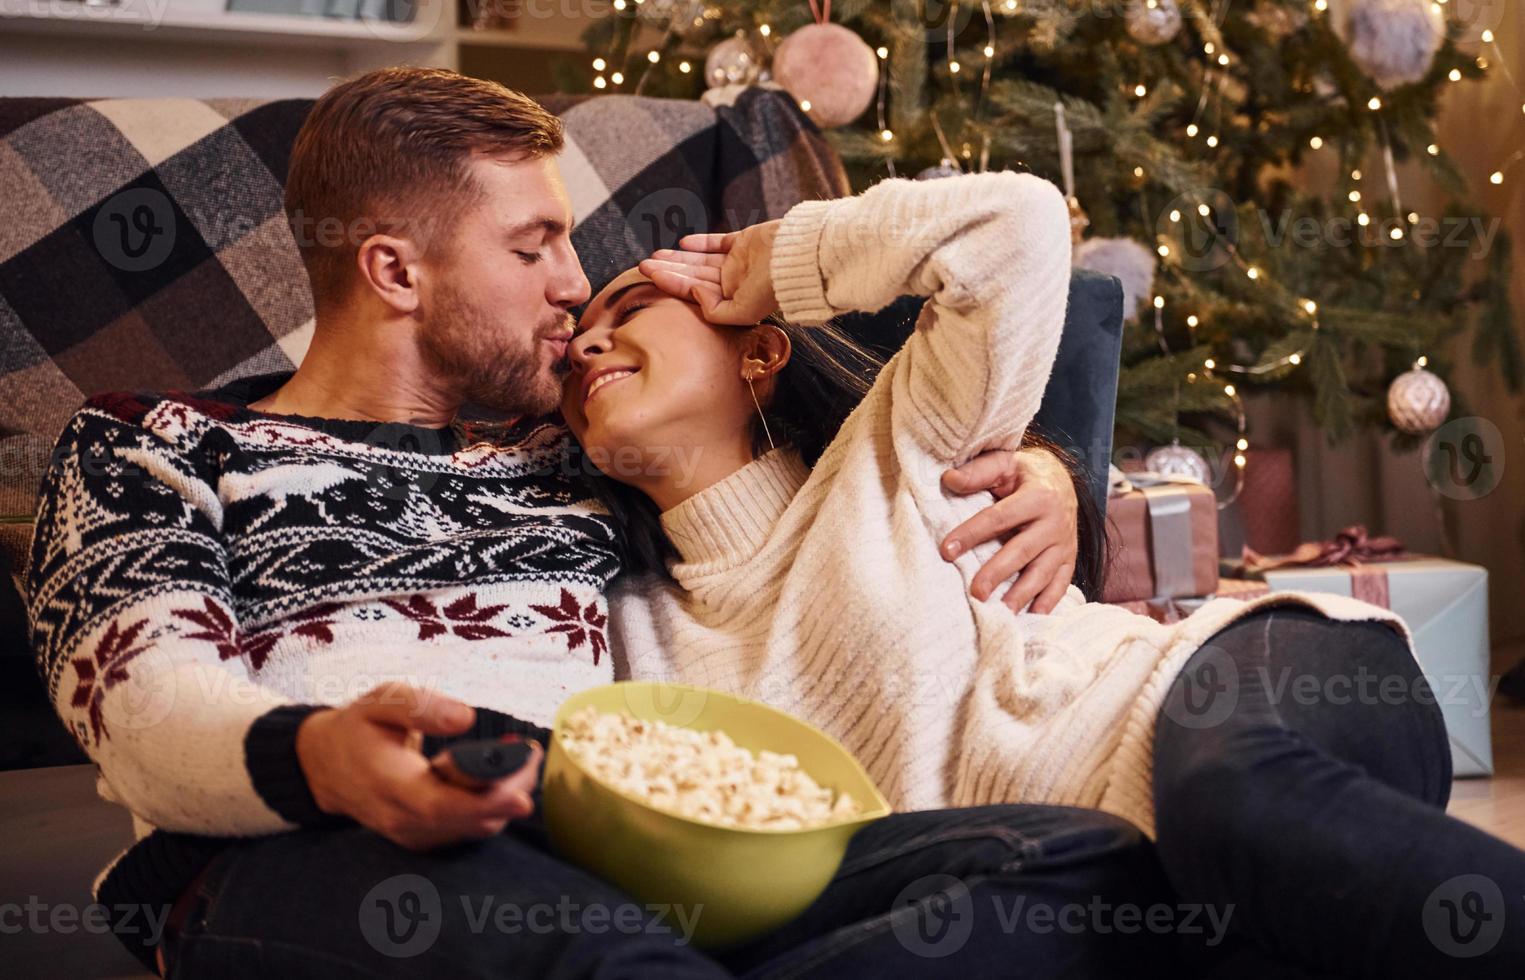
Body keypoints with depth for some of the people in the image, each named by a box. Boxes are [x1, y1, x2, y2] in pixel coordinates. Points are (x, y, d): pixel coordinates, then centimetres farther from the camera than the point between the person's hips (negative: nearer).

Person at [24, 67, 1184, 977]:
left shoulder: (567, 459, 32)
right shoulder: (154, 447, 19)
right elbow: (150, 706, 0)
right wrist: (321, 757, -25)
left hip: (619, 871, 6)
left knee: (1088, 865, -24)